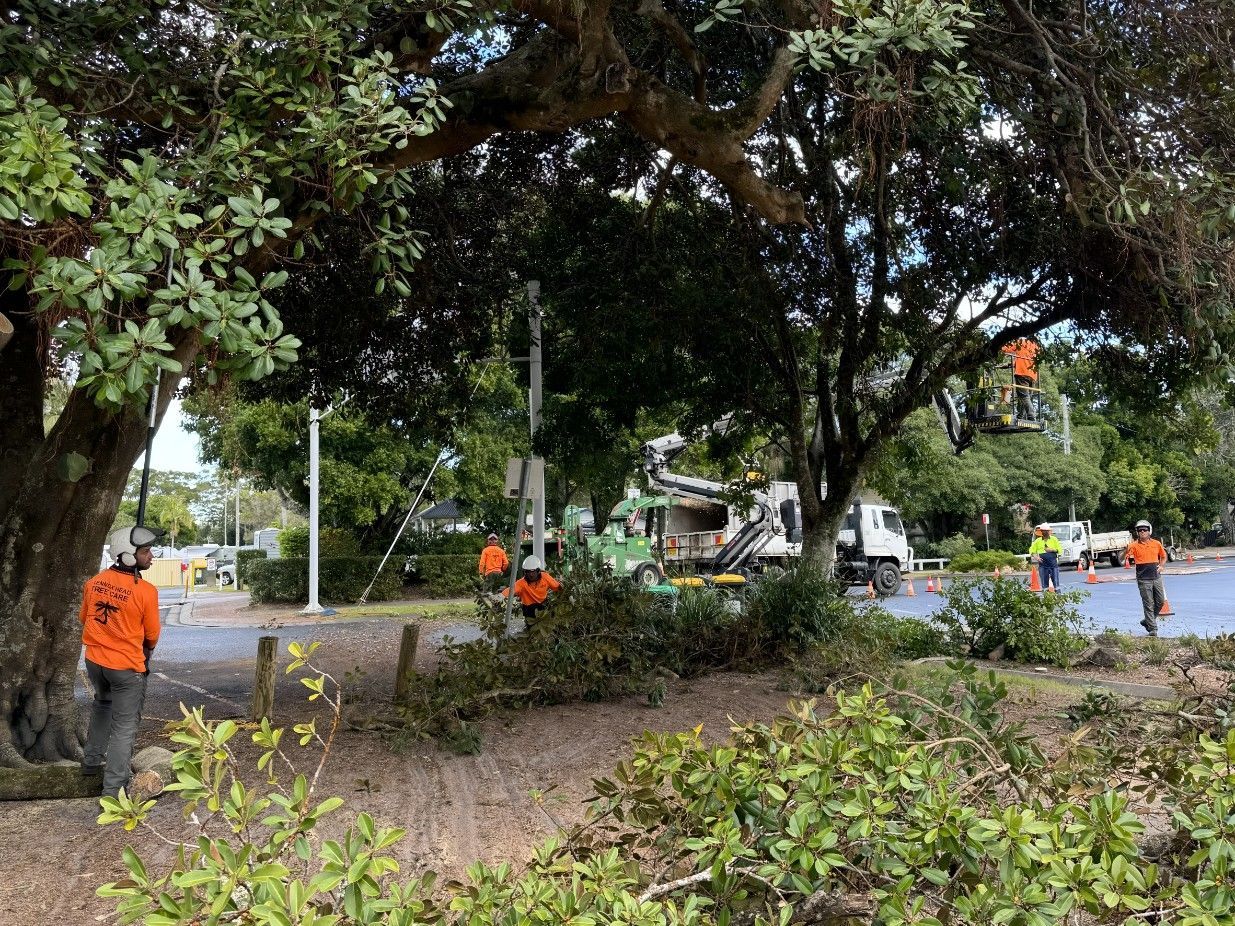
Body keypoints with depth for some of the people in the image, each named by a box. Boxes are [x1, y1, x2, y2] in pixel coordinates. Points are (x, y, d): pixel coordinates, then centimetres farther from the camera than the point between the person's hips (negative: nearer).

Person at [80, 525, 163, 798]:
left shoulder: (94, 582, -4)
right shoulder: (145, 591, -20)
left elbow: (84, 619, 10)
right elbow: (151, 636, -7)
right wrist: (144, 655, 15)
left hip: (95, 660, 6)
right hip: (127, 667, -6)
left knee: (102, 704, 33)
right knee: (124, 726, 3)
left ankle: (92, 760, 43)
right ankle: (113, 790, 3)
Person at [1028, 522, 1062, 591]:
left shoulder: (1054, 539, 6)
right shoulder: (1038, 541, 8)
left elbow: (1060, 550, 3)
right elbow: (1032, 550, 11)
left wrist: (1052, 550, -12)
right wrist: (1036, 557, -6)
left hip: (1053, 563, -1)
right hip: (1043, 564, 1)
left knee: (1056, 581, -1)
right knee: (1044, 583, 4)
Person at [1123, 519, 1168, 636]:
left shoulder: (1156, 543, 5)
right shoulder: (1134, 545, -5)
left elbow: (1164, 556, 22)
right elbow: (1122, 558, -14)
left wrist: (1161, 565, 5)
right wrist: (1127, 550, -34)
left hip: (1156, 577, 4)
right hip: (1143, 579, -4)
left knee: (1160, 601, 9)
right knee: (1148, 604, -2)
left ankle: (1147, 621, 28)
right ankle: (1152, 629, 3)